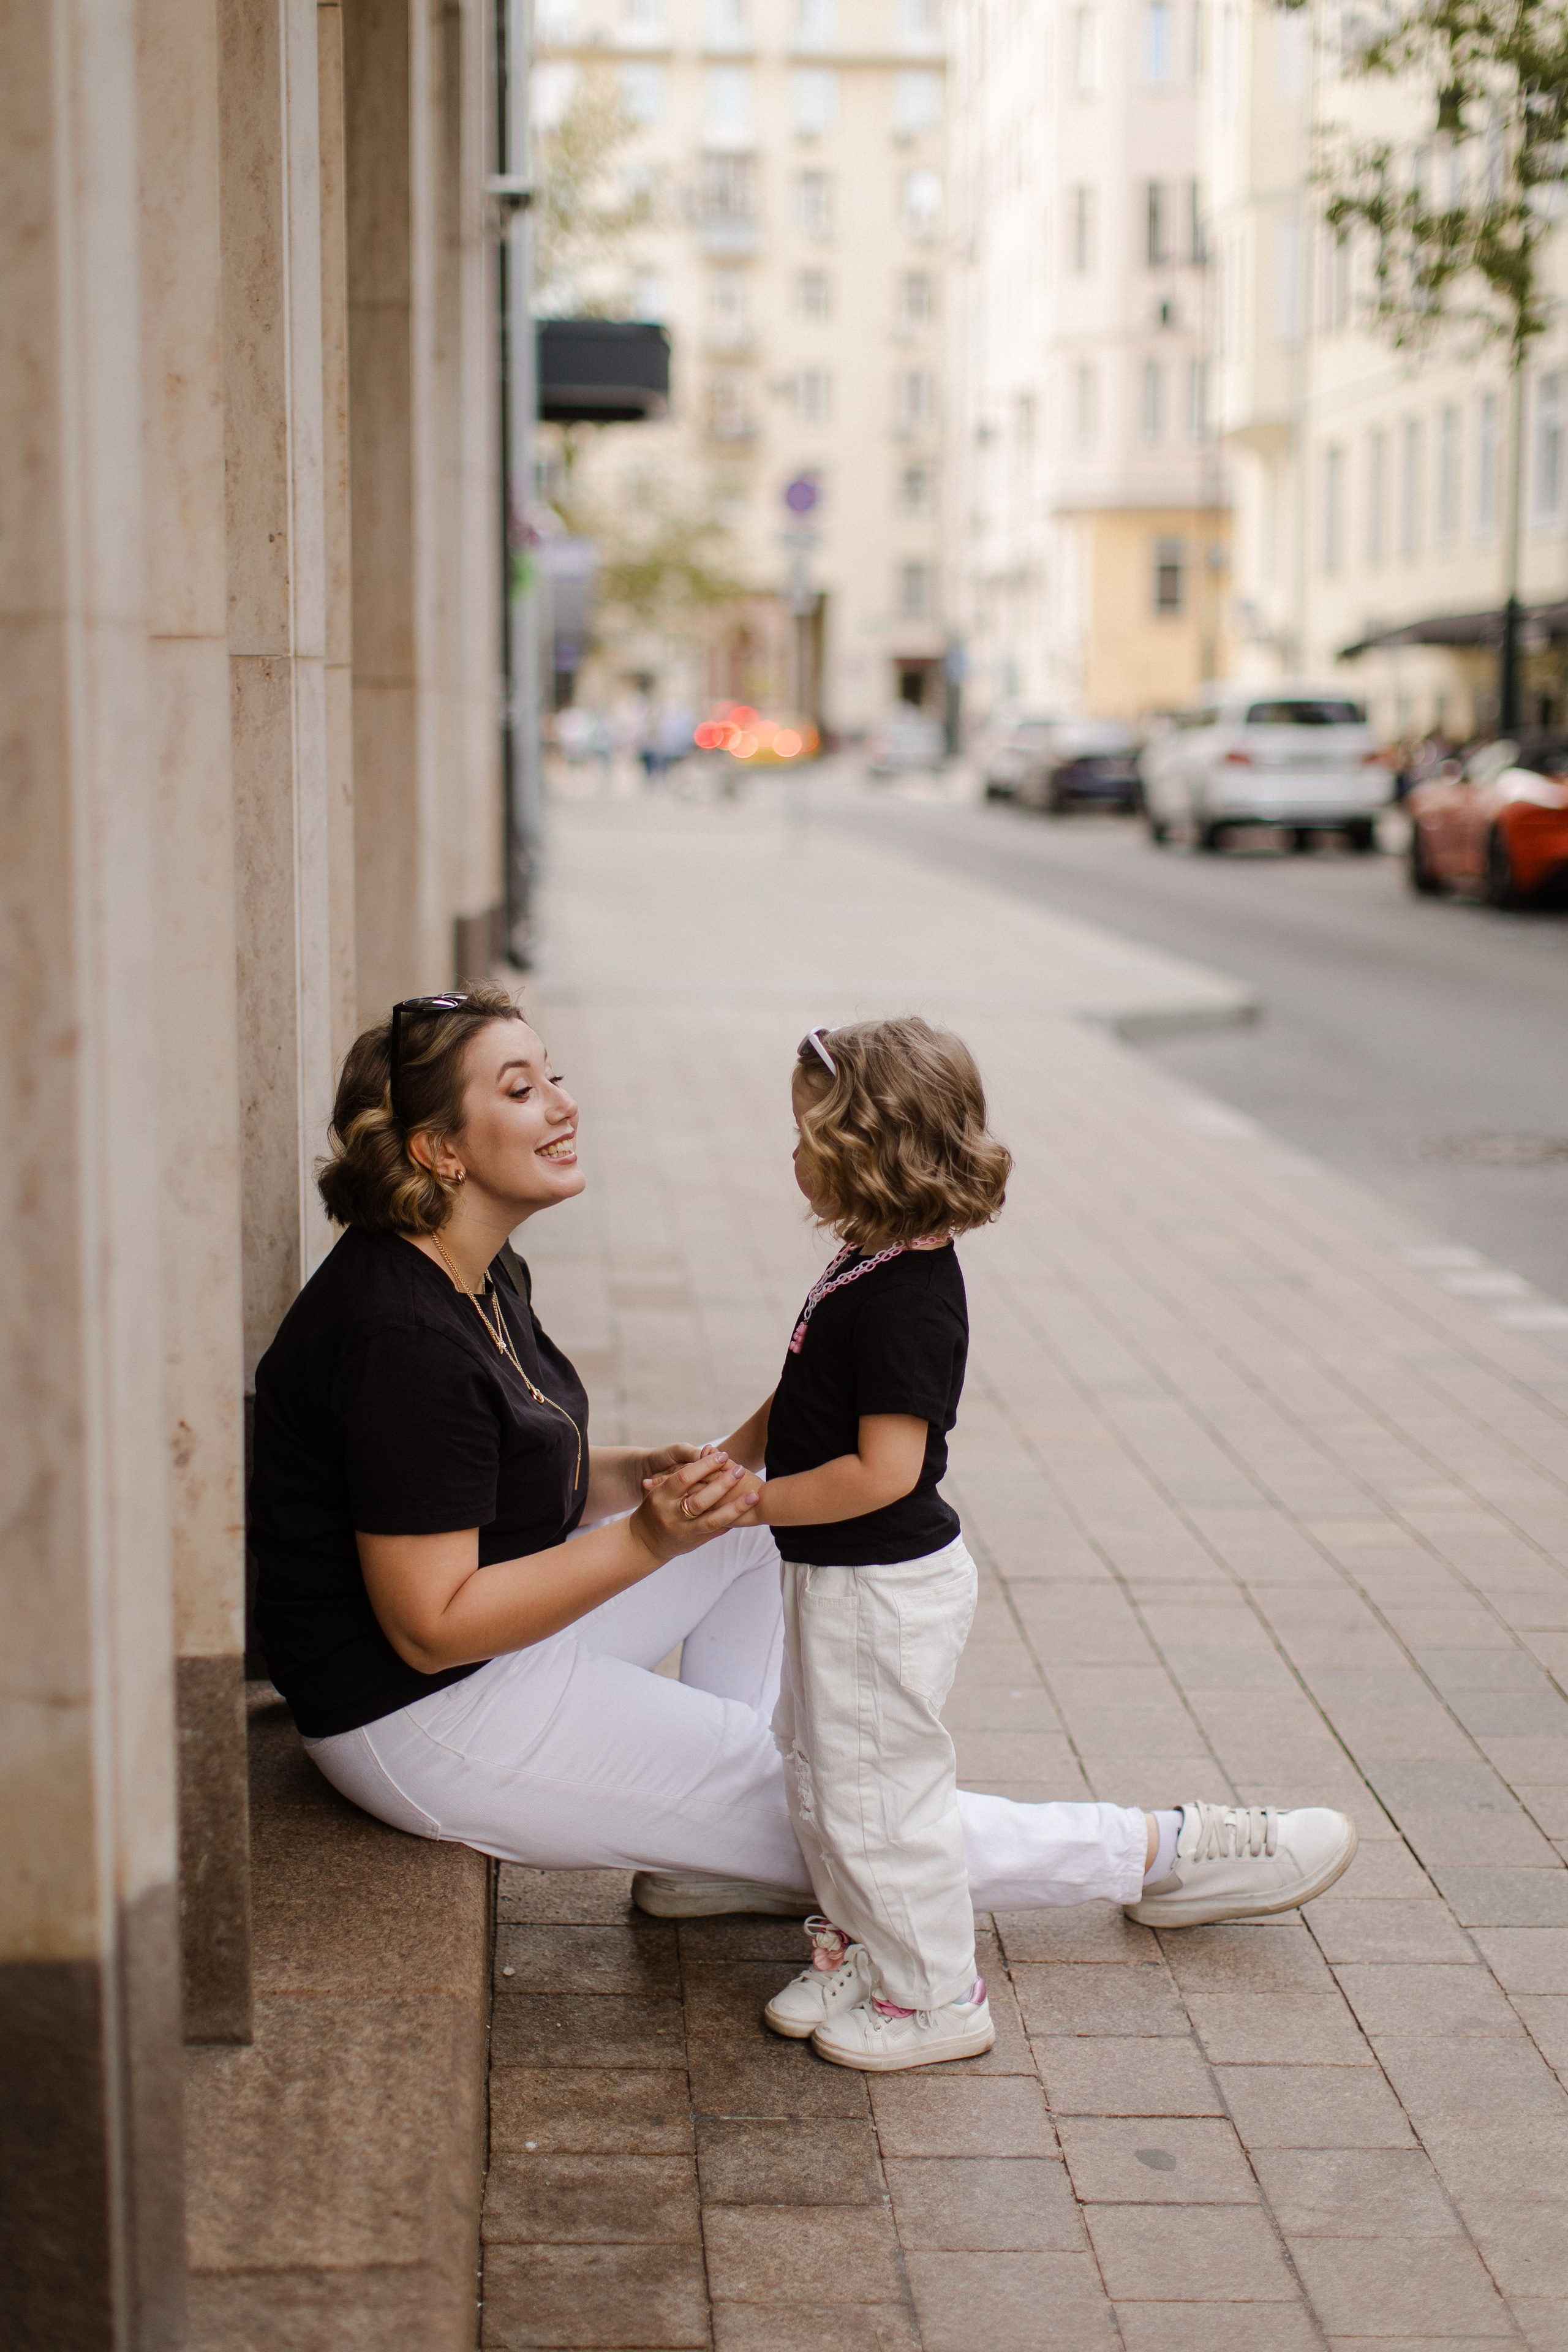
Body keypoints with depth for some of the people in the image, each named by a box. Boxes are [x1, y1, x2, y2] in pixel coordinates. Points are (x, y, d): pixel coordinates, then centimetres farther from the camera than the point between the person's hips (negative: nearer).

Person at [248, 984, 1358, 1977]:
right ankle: (1161, 1855, 9)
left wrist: (644, 1476, -4)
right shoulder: (403, 1338, -27)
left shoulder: (482, 1277, 4)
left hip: (506, 1632, 10)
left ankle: (715, 1844, 9)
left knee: (768, 1511, 10)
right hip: (424, 1717, -10)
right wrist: (650, 1538, -26)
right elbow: (433, 1624, -26)